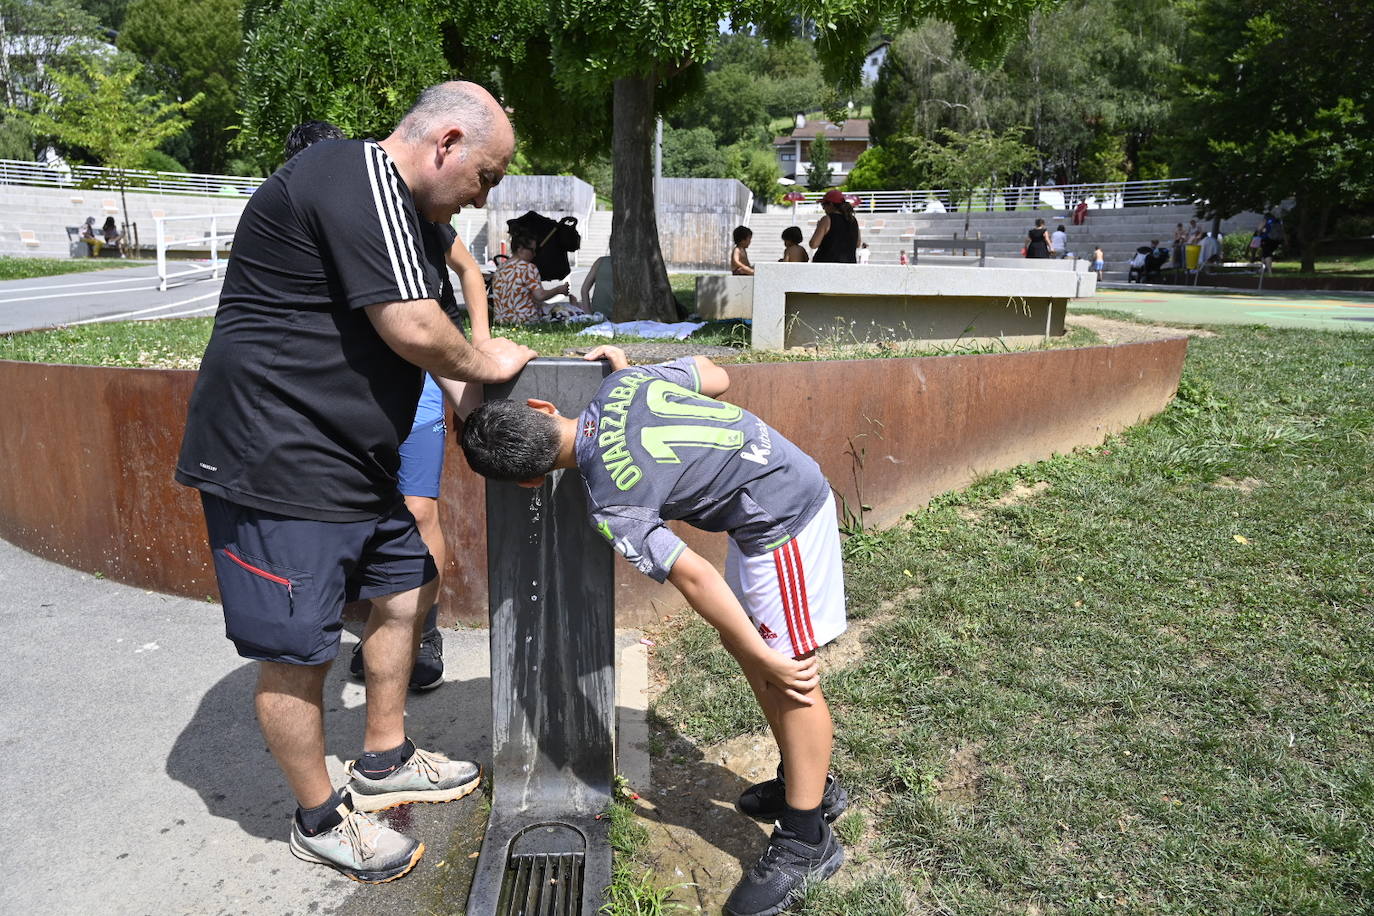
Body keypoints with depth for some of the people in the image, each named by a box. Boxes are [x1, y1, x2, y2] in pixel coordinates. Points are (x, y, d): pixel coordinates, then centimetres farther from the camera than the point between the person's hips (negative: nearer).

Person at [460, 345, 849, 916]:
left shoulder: (610, 506, -23)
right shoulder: (621, 382, -4)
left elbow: (695, 578, -22)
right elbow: (716, 377, 10)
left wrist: (768, 661, -15)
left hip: (782, 518, -10)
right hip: (796, 478, 10)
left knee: (788, 670, -3)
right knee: (742, 643, 18)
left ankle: (806, 841, 10)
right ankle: (808, 782, 33)